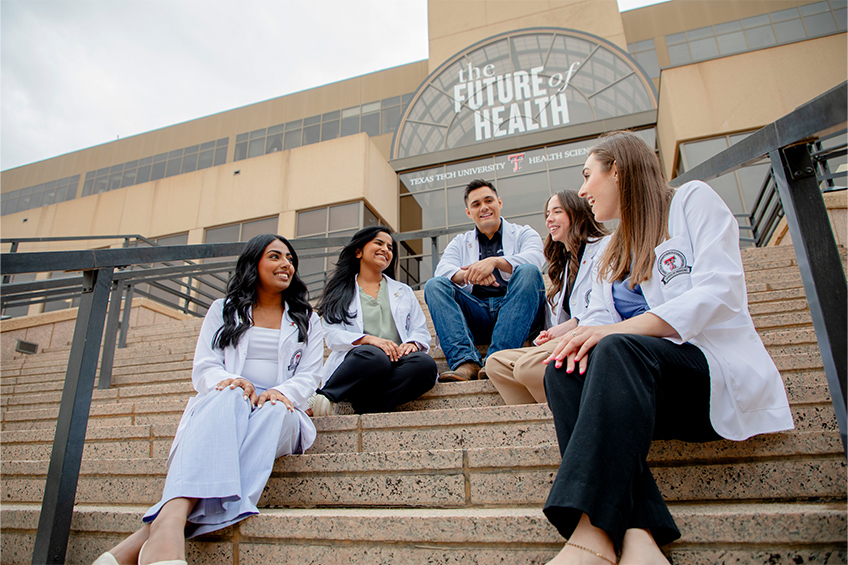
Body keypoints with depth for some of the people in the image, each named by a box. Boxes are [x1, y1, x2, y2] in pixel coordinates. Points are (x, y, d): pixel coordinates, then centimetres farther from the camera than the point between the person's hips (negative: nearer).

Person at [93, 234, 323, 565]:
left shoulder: (307, 320, 20)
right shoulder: (223, 310, 20)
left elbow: (309, 376, 7)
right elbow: (203, 368, 8)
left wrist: (280, 392, -16)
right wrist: (229, 380, -17)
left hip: (279, 416, 0)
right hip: (224, 407, 0)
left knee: (275, 410, -37)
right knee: (228, 398, -36)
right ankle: (172, 519, -58)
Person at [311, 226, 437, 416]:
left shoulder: (404, 291, 29)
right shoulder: (340, 292, 19)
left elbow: (421, 331, 18)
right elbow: (332, 335, 4)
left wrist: (413, 344, -7)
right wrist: (369, 339, -15)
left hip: (396, 361, 3)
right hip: (354, 360, -3)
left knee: (425, 364, -32)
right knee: (374, 357, -39)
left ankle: (352, 405, -29)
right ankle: (323, 397, -21)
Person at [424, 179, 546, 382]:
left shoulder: (523, 233, 15)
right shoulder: (460, 242, 21)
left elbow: (535, 258, -8)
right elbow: (442, 269, 1)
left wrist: (495, 261, -26)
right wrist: (468, 274, -22)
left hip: (517, 312, -2)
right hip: (476, 315, 2)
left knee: (528, 272, -28)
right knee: (434, 285, -17)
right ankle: (466, 362, -36)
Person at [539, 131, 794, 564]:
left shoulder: (692, 200, 5)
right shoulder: (611, 255, 24)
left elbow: (719, 292, -11)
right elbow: (599, 319, 10)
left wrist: (618, 330, -24)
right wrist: (582, 337, -17)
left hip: (720, 373, -5)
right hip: (639, 384, 5)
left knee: (617, 350, -34)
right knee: (562, 371, -24)